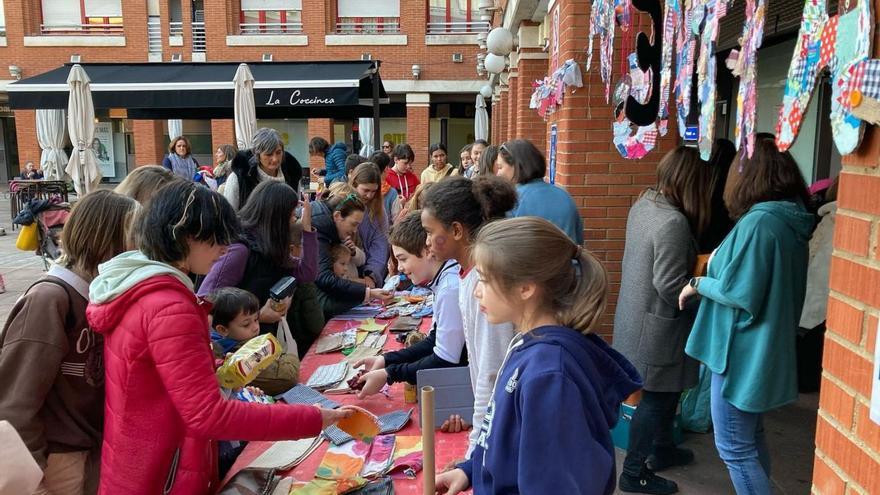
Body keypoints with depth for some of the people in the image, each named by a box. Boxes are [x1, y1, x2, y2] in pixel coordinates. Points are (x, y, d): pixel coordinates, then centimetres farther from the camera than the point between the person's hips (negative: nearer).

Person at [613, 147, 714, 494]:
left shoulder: (643, 204, 4)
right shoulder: (674, 222, -25)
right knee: (656, 397, 6)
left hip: (639, 316, 9)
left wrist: (697, 268, 11)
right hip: (657, 326, -9)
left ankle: (662, 449, 42)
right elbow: (670, 287, -25)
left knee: (665, 390, 24)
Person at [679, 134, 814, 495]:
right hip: (764, 349, 9)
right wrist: (719, 267, 11)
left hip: (743, 352, -9)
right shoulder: (792, 220, 6)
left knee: (734, 447, 2)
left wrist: (698, 283, -9)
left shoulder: (758, 222, -22)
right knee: (751, 438, 22)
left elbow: (741, 293, -23)